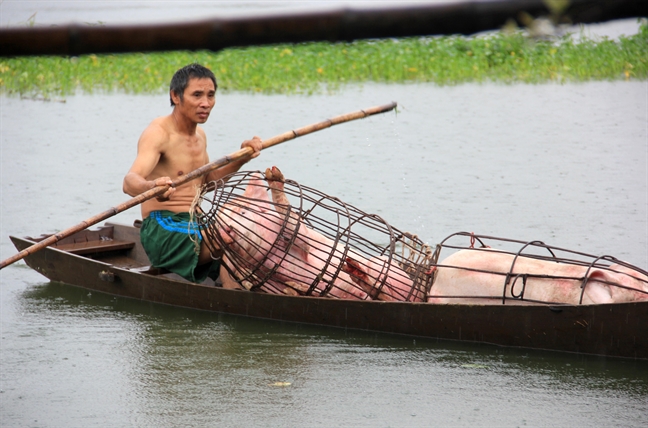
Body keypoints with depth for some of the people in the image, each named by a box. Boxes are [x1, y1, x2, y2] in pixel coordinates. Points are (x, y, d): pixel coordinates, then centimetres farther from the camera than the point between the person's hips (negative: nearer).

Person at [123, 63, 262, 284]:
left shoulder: (199, 135, 16)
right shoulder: (159, 133, -12)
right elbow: (130, 181, -28)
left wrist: (240, 160, 13)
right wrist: (152, 186, -52)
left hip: (196, 227, 9)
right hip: (163, 230, -9)